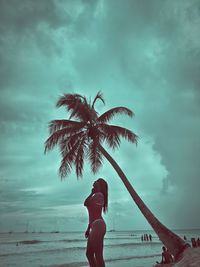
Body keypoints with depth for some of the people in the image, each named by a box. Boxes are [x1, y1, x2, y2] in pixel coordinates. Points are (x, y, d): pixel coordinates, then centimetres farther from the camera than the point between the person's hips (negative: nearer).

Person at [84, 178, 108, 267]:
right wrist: (88, 229, 24)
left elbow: (86, 203, -15)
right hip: (95, 227, 10)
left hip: (98, 226, -10)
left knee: (98, 255, -9)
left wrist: (92, 192, -1)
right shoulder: (95, 197, 23)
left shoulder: (99, 195, -5)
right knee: (89, 254, 12)